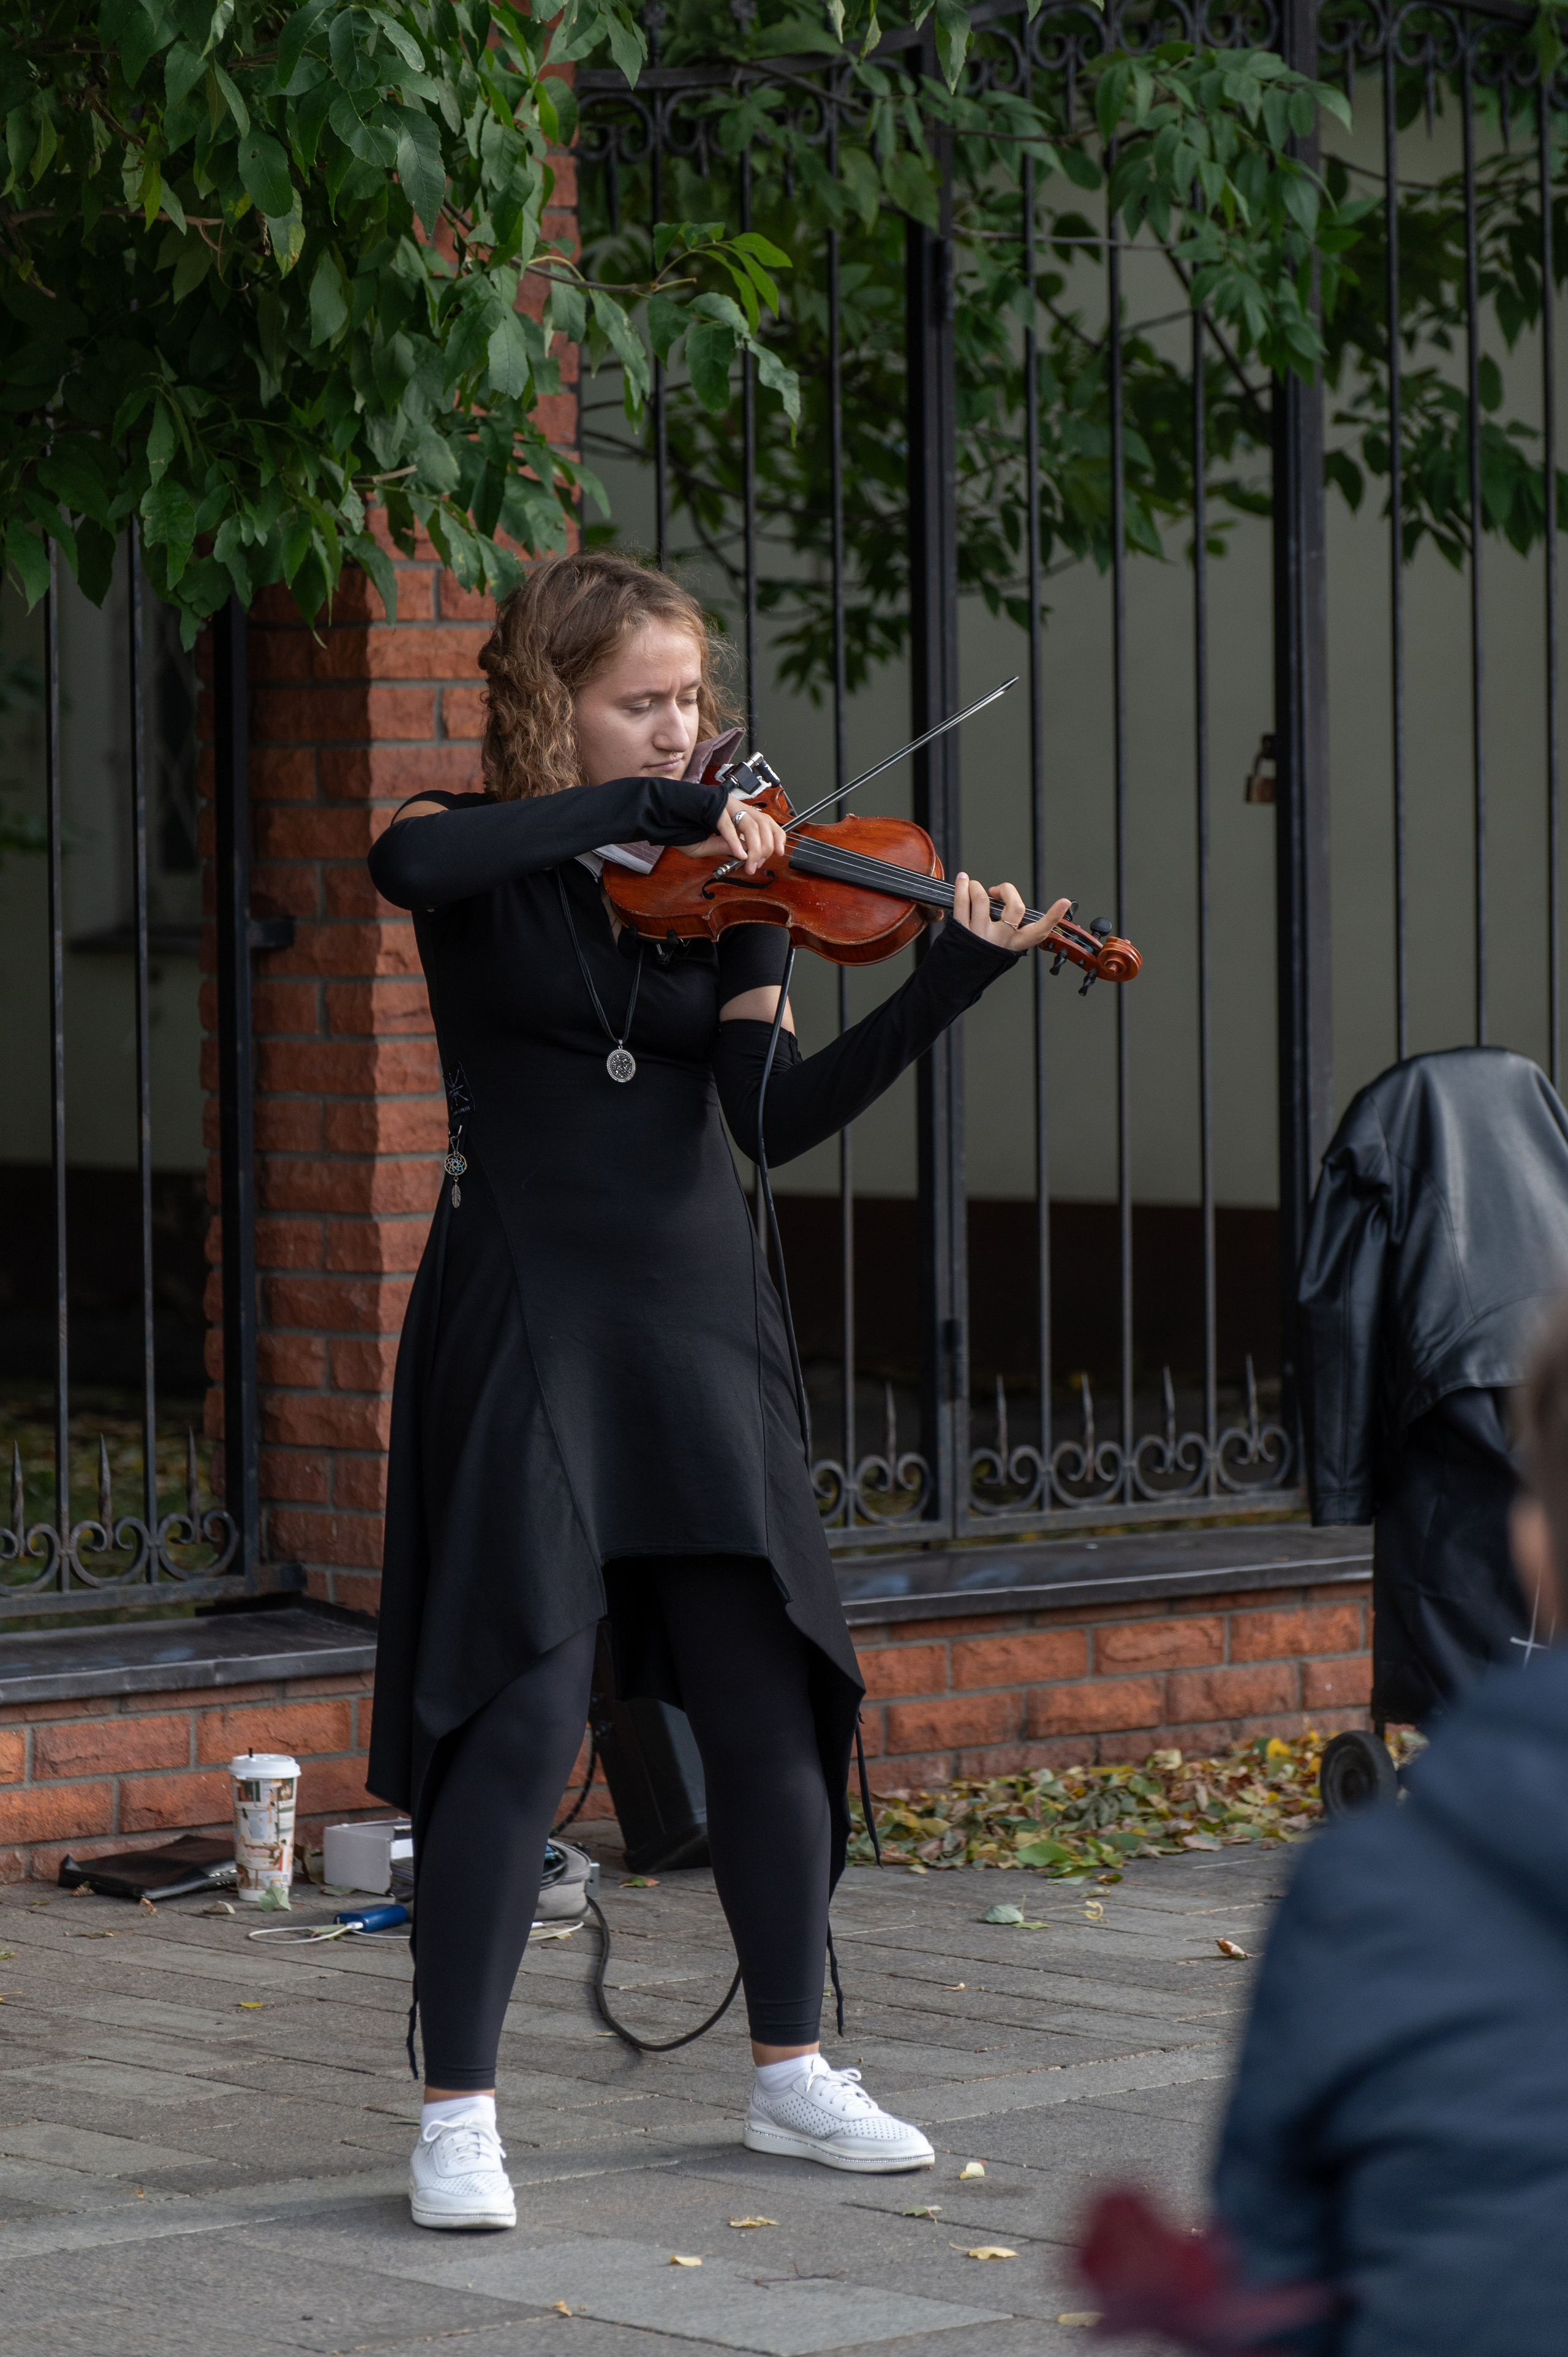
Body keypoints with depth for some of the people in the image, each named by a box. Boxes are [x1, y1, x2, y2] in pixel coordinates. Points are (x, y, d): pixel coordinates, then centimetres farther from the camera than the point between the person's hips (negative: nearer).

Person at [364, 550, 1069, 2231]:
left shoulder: (724, 885, 8)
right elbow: (405, 863, -27)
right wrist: (640, 810, -26)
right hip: (524, 1319, -4)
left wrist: (947, 981, -15)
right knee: (523, 1708, -10)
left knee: (765, 1704, 6)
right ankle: (457, 2113, -3)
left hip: (696, 1318, 4)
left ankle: (790, 2071, 20)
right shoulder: (484, 861, -1)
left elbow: (776, 1115, -3)